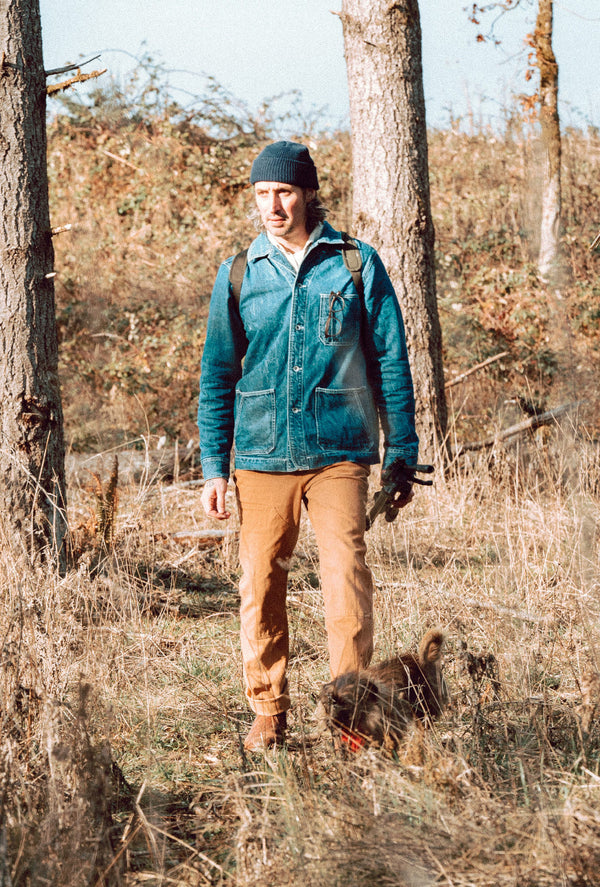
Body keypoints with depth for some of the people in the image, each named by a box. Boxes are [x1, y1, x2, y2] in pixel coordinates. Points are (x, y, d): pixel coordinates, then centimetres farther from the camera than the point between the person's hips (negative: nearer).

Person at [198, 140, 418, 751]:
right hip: (262, 456, 2)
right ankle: (268, 713, 17)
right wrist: (214, 467, 5)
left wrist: (401, 455, 4)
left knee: (347, 583, -10)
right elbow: (218, 375, 12)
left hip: (339, 454, -2)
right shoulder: (238, 275, 8)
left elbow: (390, 362, 6)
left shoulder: (357, 265, 3)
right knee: (260, 588, 4)